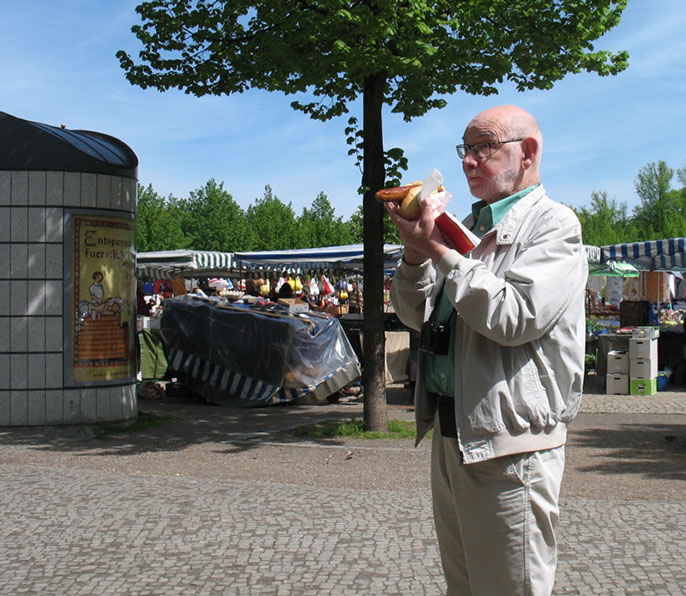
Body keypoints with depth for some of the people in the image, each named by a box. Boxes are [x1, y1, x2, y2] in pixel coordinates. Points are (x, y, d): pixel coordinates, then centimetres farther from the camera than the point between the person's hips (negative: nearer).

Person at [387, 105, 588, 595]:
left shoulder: (553, 224, -7)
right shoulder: (469, 227, 15)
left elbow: (516, 317, -22)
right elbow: (416, 315, 12)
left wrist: (440, 253, -17)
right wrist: (416, 249, -5)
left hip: (510, 444, -7)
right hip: (449, 434, 8)